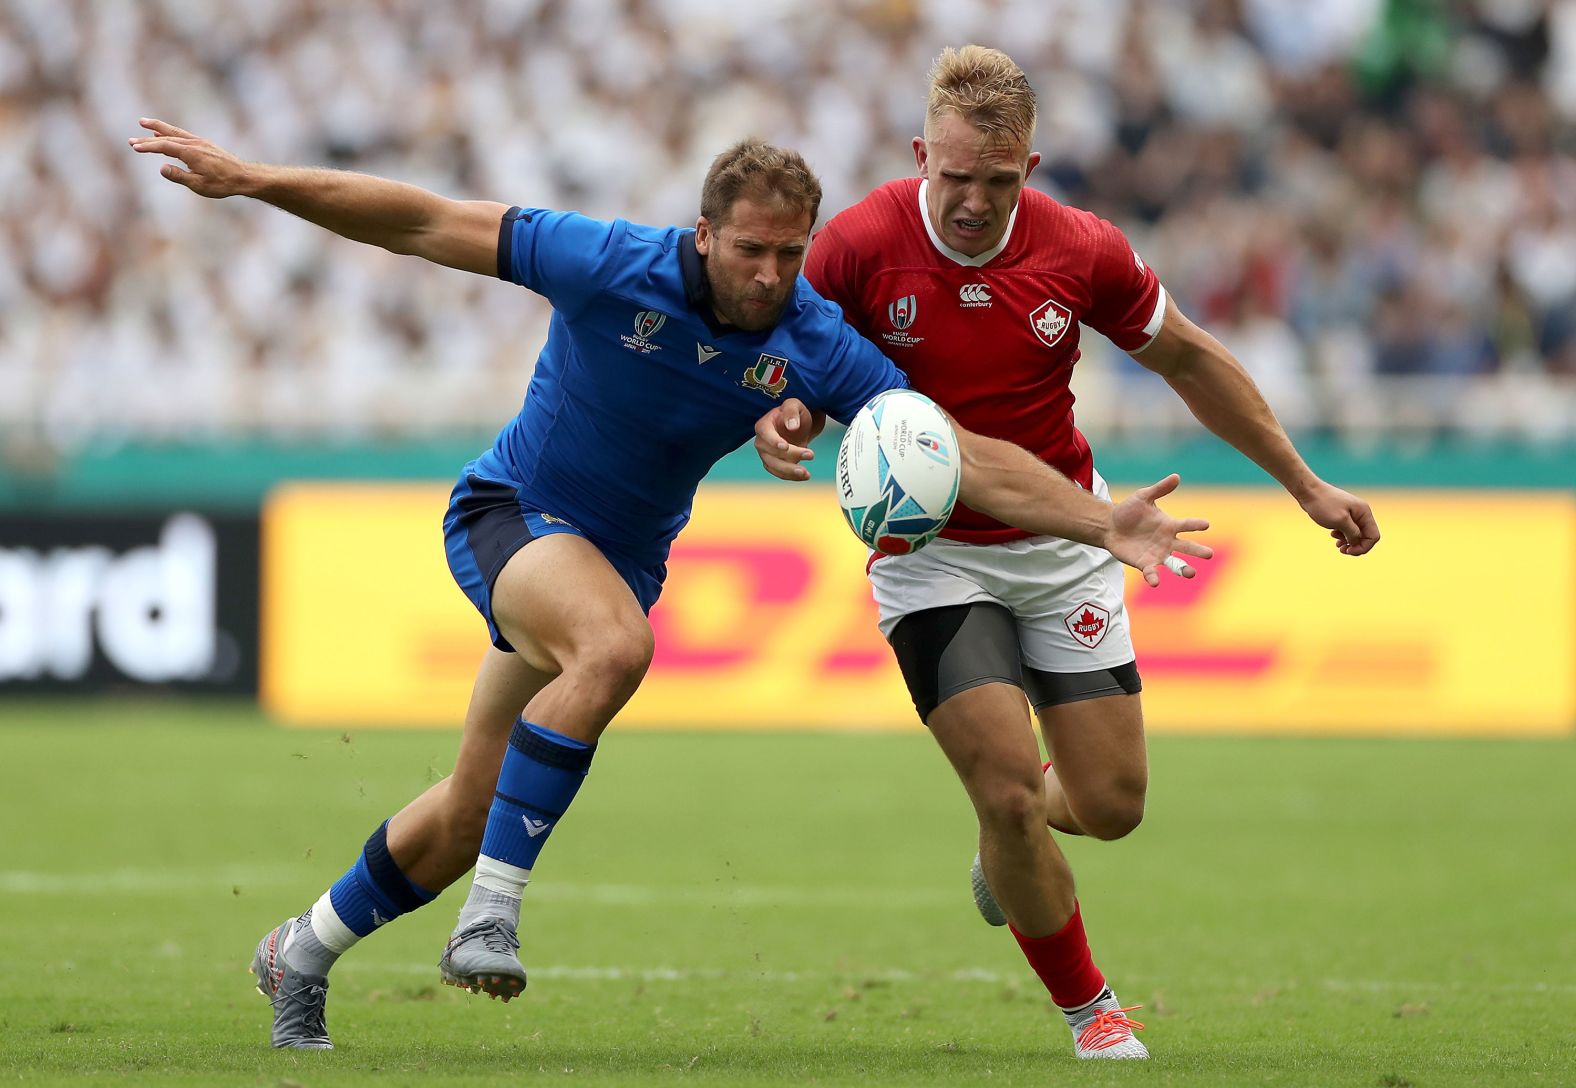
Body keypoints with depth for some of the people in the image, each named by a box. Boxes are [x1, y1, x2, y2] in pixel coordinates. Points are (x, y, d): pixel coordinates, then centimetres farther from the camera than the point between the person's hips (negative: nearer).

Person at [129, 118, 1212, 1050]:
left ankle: (305, 948, 35)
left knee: (472, 813, 11)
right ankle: (492, 910, -31)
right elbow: (425, 225, -21)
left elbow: (969, 458, -15)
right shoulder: (616, 267, -25)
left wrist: (1103, 523, -26)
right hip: (513, 510, -5)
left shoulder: (817, 347, -15)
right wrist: (247, 179, -24)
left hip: (623, 553, 5)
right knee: (614, 648, -38)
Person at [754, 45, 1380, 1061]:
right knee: (1008, 793, -16)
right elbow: (808, 376, -4)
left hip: (1062, 542, 2)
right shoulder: (858, 245, -19)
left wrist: (1307, 485, 6)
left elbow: (1187, 357, 3)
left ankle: (1007, 841, 38)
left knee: (1111, 805, 1)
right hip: (930, 551, -2)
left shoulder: (1083, 250, -13)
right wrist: (786, 422, -29)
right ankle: (1089, 1006, 8)